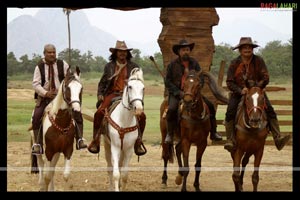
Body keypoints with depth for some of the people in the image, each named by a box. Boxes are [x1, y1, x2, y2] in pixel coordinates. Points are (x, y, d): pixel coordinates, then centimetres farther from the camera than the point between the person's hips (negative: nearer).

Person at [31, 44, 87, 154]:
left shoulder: (62, 64, 6)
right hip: (45, 97, -1)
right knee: (36, 116, -21)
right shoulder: (39, 67, 4)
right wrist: (46, 93, -19)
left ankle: (79, 140, -8)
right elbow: (35, 84, -3)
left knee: (76, 112, -17)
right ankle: (37, 144, -12)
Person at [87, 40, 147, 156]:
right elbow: (102, 83, 20)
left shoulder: (134, 67, 11)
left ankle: (138, 142, 1)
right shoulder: (109, 66, 12)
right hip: (112, 94, 0)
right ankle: (95, 141, -11)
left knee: (141, 115, -19)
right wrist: (100, 94, 4)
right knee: (99, 113, -25)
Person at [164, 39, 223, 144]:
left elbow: (201, 78, 7)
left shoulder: (194, 63, 9)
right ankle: (169, 135, -16)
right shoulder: (172, 65, 0)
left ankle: (213, 133, 4)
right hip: (177, 93, -3)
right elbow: (167, 82, -3)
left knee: (210, 106, -7)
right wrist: (179, 92, -14)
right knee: (171, 109, -31)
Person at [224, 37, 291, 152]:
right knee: (230, 113, -23)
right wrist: (240, 90, -23)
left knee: (270, 111, -16)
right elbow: (229, 82, -5)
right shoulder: (234, 64, -4)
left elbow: (265, 78, -6)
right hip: (238, 93, -1)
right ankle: (230, 141, -18)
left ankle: (278, 139, -18)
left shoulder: (259, 61, -3)